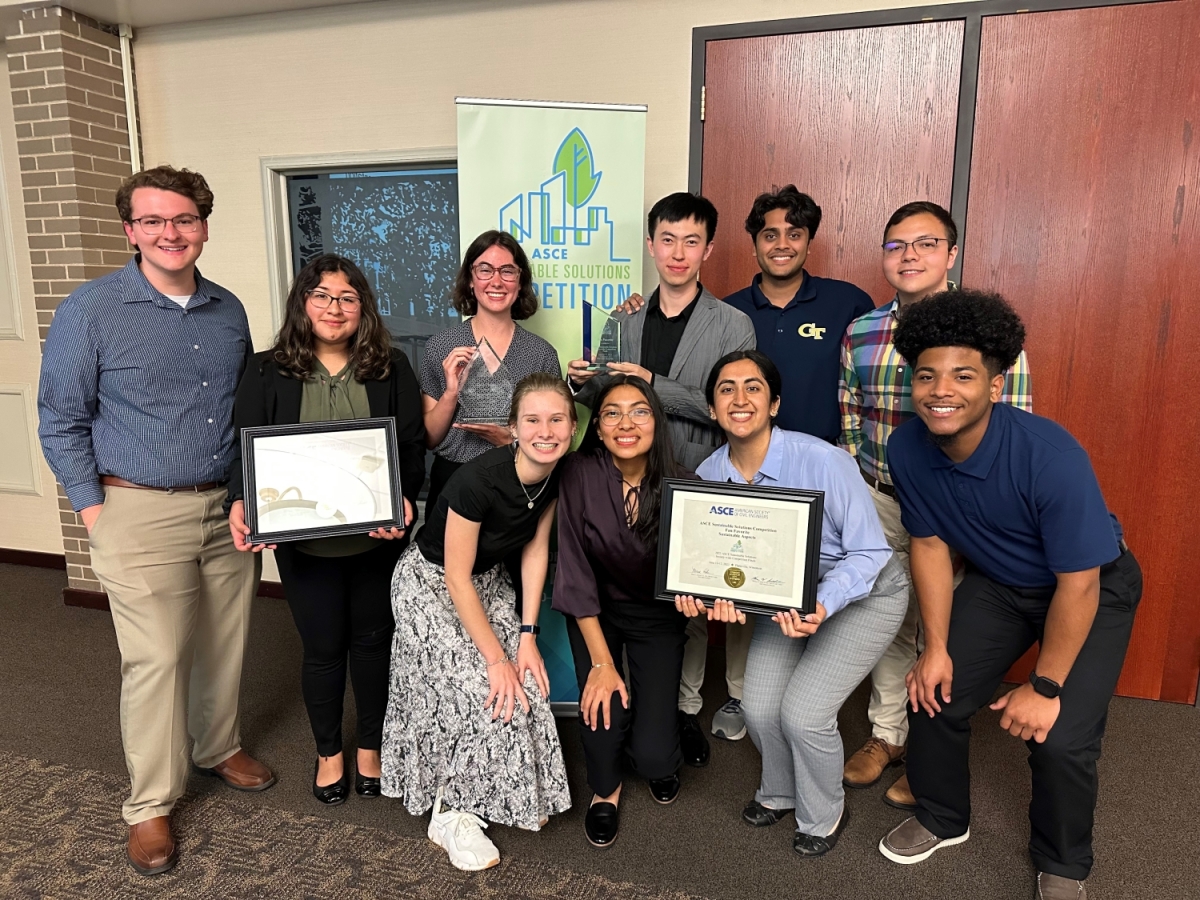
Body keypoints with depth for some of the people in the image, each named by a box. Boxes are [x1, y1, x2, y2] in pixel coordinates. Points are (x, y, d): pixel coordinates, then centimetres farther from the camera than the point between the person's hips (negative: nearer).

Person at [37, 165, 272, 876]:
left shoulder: (229, 311, 8)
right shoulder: (92, 310, -5)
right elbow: (61, 421, -2)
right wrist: (94, 510, -6)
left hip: (229, 508, 5)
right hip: (142, 512, -4)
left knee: (227, 641, 14)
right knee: (156, 659, -1)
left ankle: (220, 747, 38)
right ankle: (150, 805, 18)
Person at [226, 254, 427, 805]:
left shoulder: (391, 368, 0)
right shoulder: (267, 372, 0)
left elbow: (413, 445, -3)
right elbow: (247, 448, -1)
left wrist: (405, 500, -19)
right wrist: (241, 504, -19)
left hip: (377, 537, 1)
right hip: (303, 542, 0)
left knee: (373, 640, 15)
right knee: (322, 647, 12)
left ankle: (370, 747, 38)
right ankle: (329, 752, 37)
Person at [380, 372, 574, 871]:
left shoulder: (557, 474, -14)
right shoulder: (479, 479, -33)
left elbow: (536, 549, -4)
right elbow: (456, 578, -25)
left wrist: (527, 635, -7)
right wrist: (496, 657, -20)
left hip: (486, 579, 6)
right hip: (429, 582, -6)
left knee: (526, 685, -3)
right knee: (486, 692, -13)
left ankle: (516, 792, 22)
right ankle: (450, 815, 8)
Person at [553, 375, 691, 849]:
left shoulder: (679, 485, -20)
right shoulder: (580, 474, -22)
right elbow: (576, 572, -18)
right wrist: (600, 662, -18)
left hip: (657, 615, 0)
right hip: (595, 610, 0)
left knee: (652, 753, -10)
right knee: (602, 713, -18)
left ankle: (659, 758, 31)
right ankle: (605, 788, 19)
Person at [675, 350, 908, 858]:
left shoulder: (822, 461, -30)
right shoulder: (709, 475, -14)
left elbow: (868, 552, -23)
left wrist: (821, 605, -39)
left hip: (863, 593, -4)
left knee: (803, 713, -14)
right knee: (759, 708, -5)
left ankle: (823, 815, 20)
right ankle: (779, 793, 31)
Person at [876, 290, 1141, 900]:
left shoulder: (1050, 456, -35)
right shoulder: (907, 449, -20)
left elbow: (1078, 584, -26)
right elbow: (930, 545, -6)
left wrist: (1045, 687, -18)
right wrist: (936, 647, -6)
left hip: (1093, 588, -4)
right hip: (996, 582, 4)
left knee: (1061, 738, -14)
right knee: (933, 694, -2)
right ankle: (942, 819, 28)